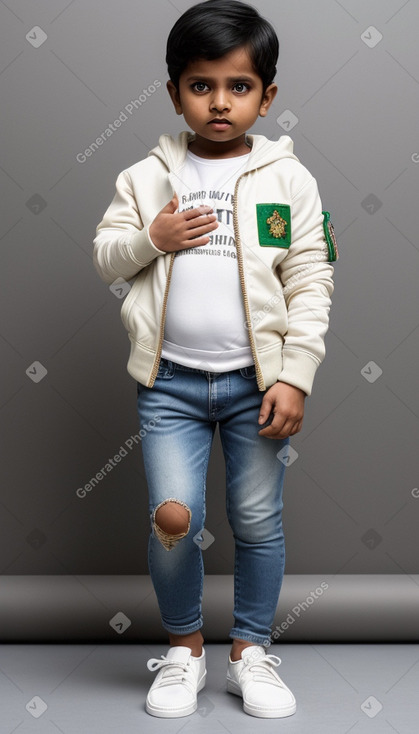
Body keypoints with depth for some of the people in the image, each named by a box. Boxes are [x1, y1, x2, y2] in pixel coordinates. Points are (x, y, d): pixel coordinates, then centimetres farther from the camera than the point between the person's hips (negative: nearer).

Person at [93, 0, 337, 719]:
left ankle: (251, 649, 28)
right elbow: (104, 254, 8)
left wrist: (295, 377, -8)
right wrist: (150, 238, -12)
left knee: (259, 521, 7)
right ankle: (183, 646, 20)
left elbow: (311, 283, -2)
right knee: (172, 517, -5)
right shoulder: (147, 176, 4)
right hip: (171, 382, 1)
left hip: (255, 380, 0)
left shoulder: (288, 178, 0)